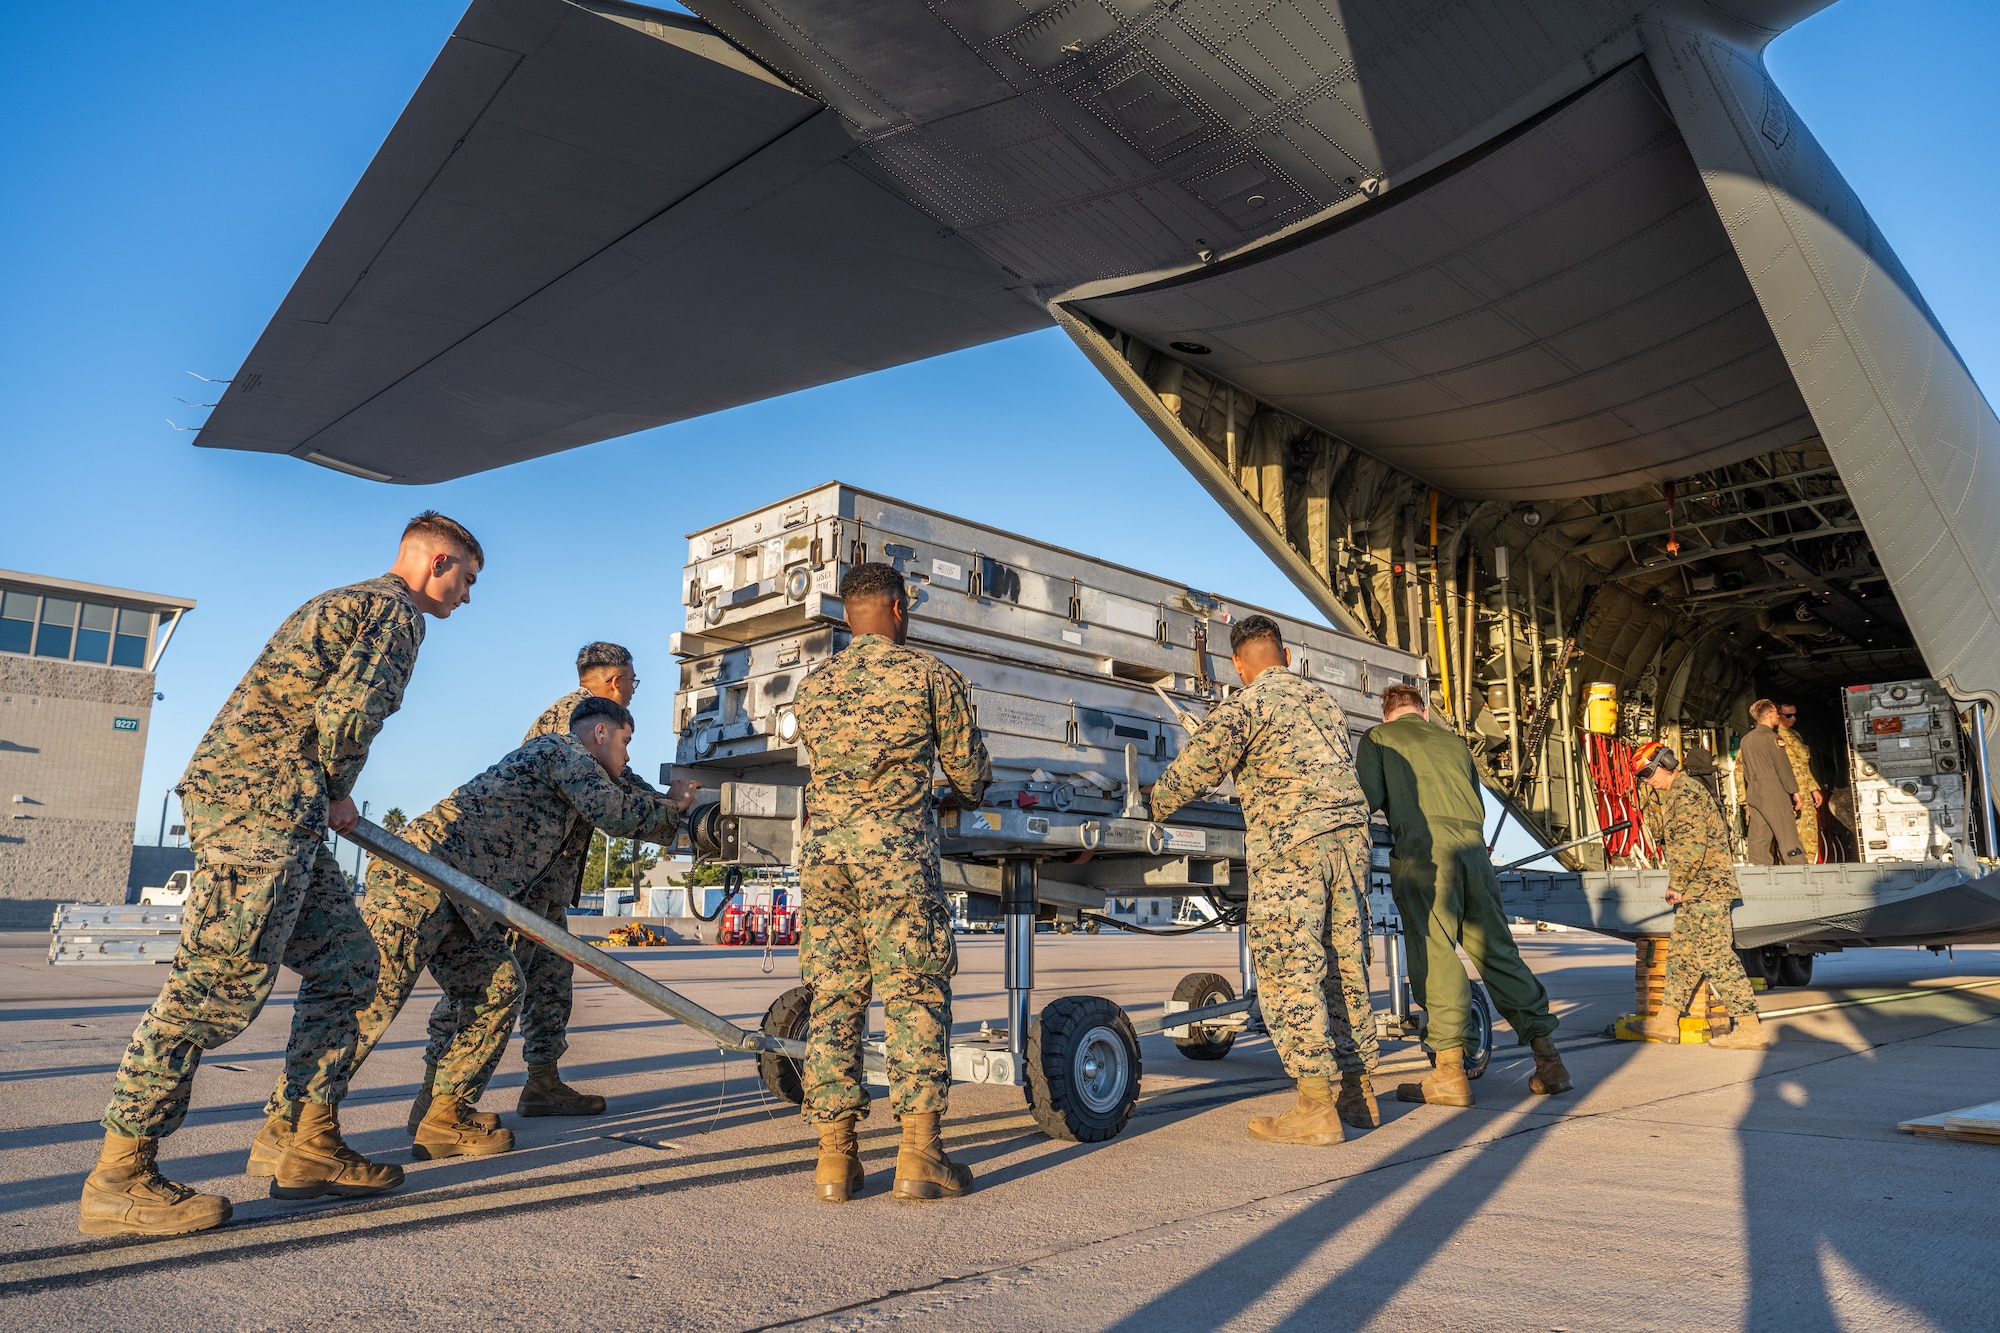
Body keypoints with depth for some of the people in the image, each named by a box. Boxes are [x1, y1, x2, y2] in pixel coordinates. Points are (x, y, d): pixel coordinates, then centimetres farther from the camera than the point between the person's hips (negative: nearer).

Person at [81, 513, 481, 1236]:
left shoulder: (343, 603, 28)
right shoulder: (394, 610, -4)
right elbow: (347, 713, -16)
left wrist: (323, 797, 19)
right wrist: (336, 795, 1)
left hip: (269, 809, 10)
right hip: (263, 802, -10)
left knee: (345, 962, 9)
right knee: (219, 983, -9)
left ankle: (312, 1147, 12)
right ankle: (118, 1177, -2)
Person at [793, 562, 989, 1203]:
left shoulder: (811, 687, 16)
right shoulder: (930, 674, 4)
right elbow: (969, 771, 10)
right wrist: (967, 796, 34)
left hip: (823, 847, 4)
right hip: (897, 847, -4)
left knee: (833, 999, 8)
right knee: (917, 996, 2)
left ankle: (835, 1157, 10)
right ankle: (920, 1155, 1)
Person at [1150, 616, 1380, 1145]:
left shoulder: (1246, 704, -2)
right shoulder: (1325, 700, 20)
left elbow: (1199, 763, -10)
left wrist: (1154, 805, 5)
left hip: (1290, 844, -7)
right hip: (1350, 836, 7)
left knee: (1289, 972, -4)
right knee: (1344, 967, 12)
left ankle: (1316, 1107, -5)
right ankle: (1358, 1092, 19)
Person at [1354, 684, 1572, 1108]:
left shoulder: (1377, 737, 15)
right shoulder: (1454, 742, 30)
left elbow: (1370, 797, 1)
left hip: (1423, 846, -5)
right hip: (1473, 845, 5)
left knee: (1434, 955, -7)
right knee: (1497, 952, 10)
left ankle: (1449, 1070, -9)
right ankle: (1549, 1060, 12)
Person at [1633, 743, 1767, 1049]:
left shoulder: (1685, 792, -14)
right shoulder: (1675, 794, 17)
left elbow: (1692, 846, -22)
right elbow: (1659, 833, 25)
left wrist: (1677, 885, -15)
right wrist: (1651, 797, 13)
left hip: (1705, 889, -11)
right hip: (1696, 894, 11)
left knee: (1716, 957, -10)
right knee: (1680, 954, 14)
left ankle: (1750, 1029, -7)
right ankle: (1666, 1022, 20)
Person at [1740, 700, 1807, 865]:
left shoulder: (1746, 740, 17)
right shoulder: (1771, 737, -6)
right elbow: (1783, 766, -11)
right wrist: (1795, 792, -7)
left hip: (1753, 794, 7)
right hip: (1773, 791, -7)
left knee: (1759, 842, 5)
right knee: (1788, 839, -8)